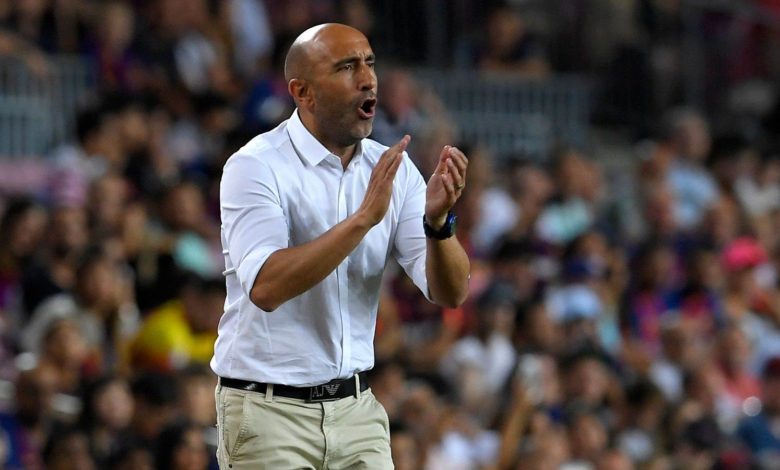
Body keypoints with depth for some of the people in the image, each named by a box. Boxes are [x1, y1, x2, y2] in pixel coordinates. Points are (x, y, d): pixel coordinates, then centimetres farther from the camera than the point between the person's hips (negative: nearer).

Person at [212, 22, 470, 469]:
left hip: (357, 409, 5)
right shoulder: (256, 167, -12)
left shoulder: (392, 168, 4)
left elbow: (450, 293, -3)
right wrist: (364, 216, -31)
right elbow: (266, 287, -27)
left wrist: (438, 221, -22)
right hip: (269, 410, -5)